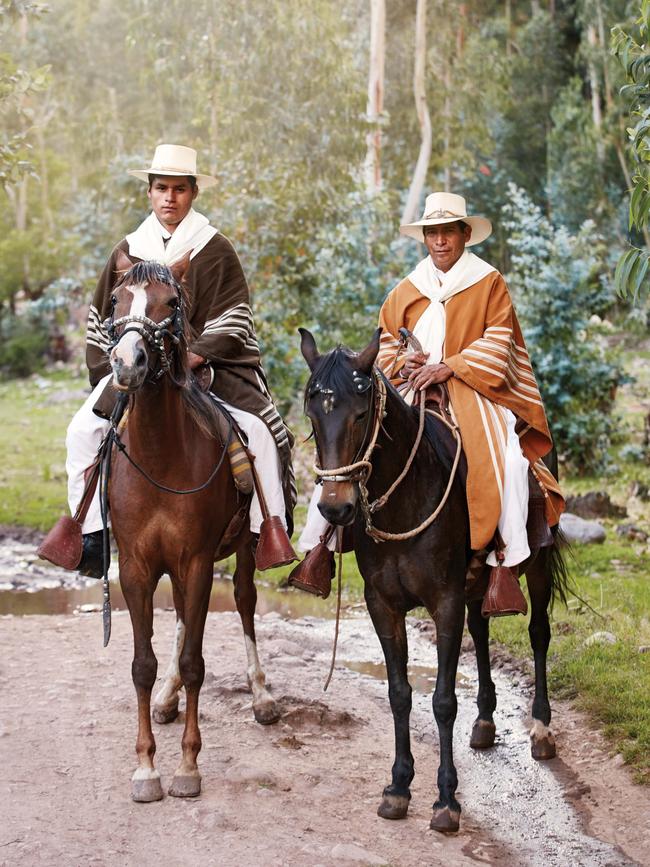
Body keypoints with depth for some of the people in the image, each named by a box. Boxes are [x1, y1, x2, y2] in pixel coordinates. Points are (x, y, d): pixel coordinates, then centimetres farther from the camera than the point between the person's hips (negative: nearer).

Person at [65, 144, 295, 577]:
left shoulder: (216, 250, -1)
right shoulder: (128, 251, 8)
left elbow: (230, 326, -6)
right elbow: (102, 324, 14)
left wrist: (190, 358, -20)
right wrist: (112, 375, 1)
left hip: (207, 367, -2)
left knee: (260, 429, -25)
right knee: (83, 431, -17)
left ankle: (269, 528, -11)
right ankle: (91, 529, -5)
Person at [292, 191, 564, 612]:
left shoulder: (490, 283, 3)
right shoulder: (406, 291, 14)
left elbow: (497, 344, -5)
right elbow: (386, 345, 19)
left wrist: (448, 367, -17)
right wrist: (404, 365, -4)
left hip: (471, 391, -3)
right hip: (411, 393, 3)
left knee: (507, 460, -30)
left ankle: (509, 559, -20)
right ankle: (317, 544, -4)